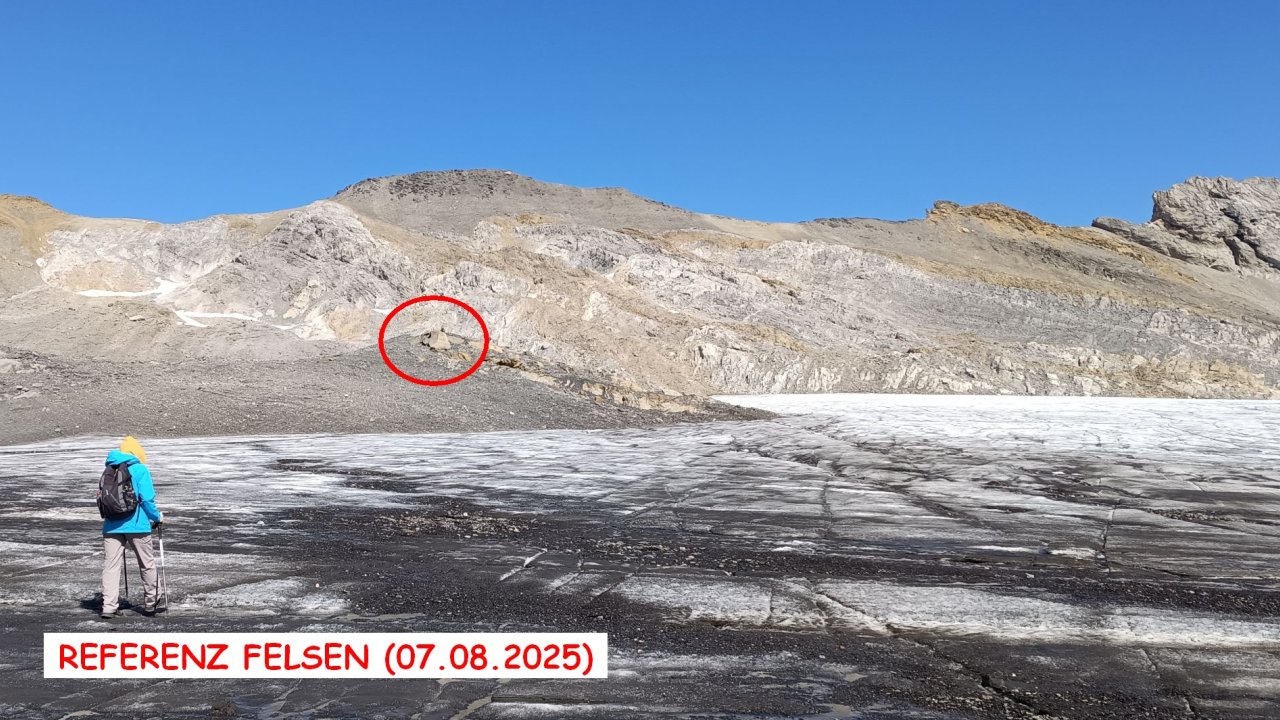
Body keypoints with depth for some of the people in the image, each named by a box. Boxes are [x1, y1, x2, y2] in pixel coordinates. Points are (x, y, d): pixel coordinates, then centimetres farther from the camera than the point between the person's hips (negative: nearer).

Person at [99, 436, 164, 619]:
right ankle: (151, 603, 21)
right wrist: (157, 517, 4)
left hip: (111, 526, 4)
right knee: (147, 565, 11)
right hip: (137, 525, -4)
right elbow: (147, 499, -11)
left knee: (110, 566, 6)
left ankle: (109, 606, 0)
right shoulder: (140, 470, -5)